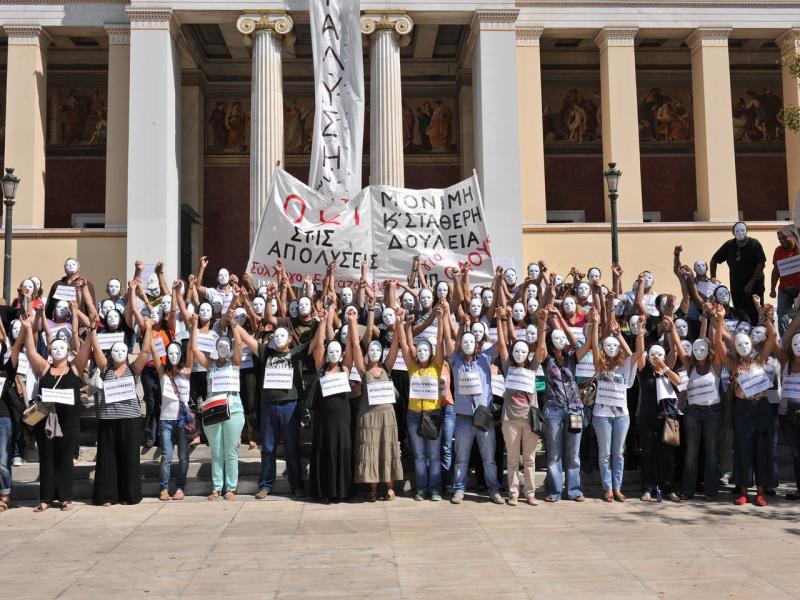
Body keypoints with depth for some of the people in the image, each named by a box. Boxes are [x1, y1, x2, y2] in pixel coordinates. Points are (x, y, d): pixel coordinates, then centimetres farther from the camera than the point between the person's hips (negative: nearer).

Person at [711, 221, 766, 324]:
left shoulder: (754, 244, -6)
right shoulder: (729, 245, 3)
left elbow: (761, 264, -11)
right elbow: (714, 260, 12)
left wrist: (751, 283, -14)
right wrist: (713, 278, 6)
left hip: (754, 286, -3)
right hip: (736, 287, 3)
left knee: (755, 316, -9)